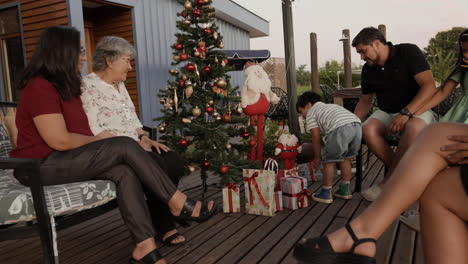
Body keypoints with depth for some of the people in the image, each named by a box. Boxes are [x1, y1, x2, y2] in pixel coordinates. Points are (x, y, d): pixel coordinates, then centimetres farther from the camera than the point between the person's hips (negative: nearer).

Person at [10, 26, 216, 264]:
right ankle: (179, 205, -15)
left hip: (66, 161, 8)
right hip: (42, 166, -8)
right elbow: (60, 140, -23)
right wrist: (98, 141, -7)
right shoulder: (40, 87, -15)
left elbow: (77, 132, 12)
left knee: (125, 171, -20)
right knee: (126, 146, -22)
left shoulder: (64, 87, 16)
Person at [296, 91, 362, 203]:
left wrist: (317, 157, 20)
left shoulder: (311, 112, 19)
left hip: (340, 128, -7)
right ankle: (345, 190, 32)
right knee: (345, 158, 23)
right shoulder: (331, 106, 40)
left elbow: (316, 137, 12)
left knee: (329, 160, 7)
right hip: (357, 125, 8)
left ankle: (326, 193, 16)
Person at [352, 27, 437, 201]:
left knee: (414, 127, -40)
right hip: (386, 113, 5)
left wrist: (405, 113, -31)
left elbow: (429, 86, -18)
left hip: (416, 109, -4)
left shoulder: (408, 52, -9)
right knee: (368, 130, -29)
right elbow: (365, 100, 18)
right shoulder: (368, 70, 8)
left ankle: (387, 183, -25)